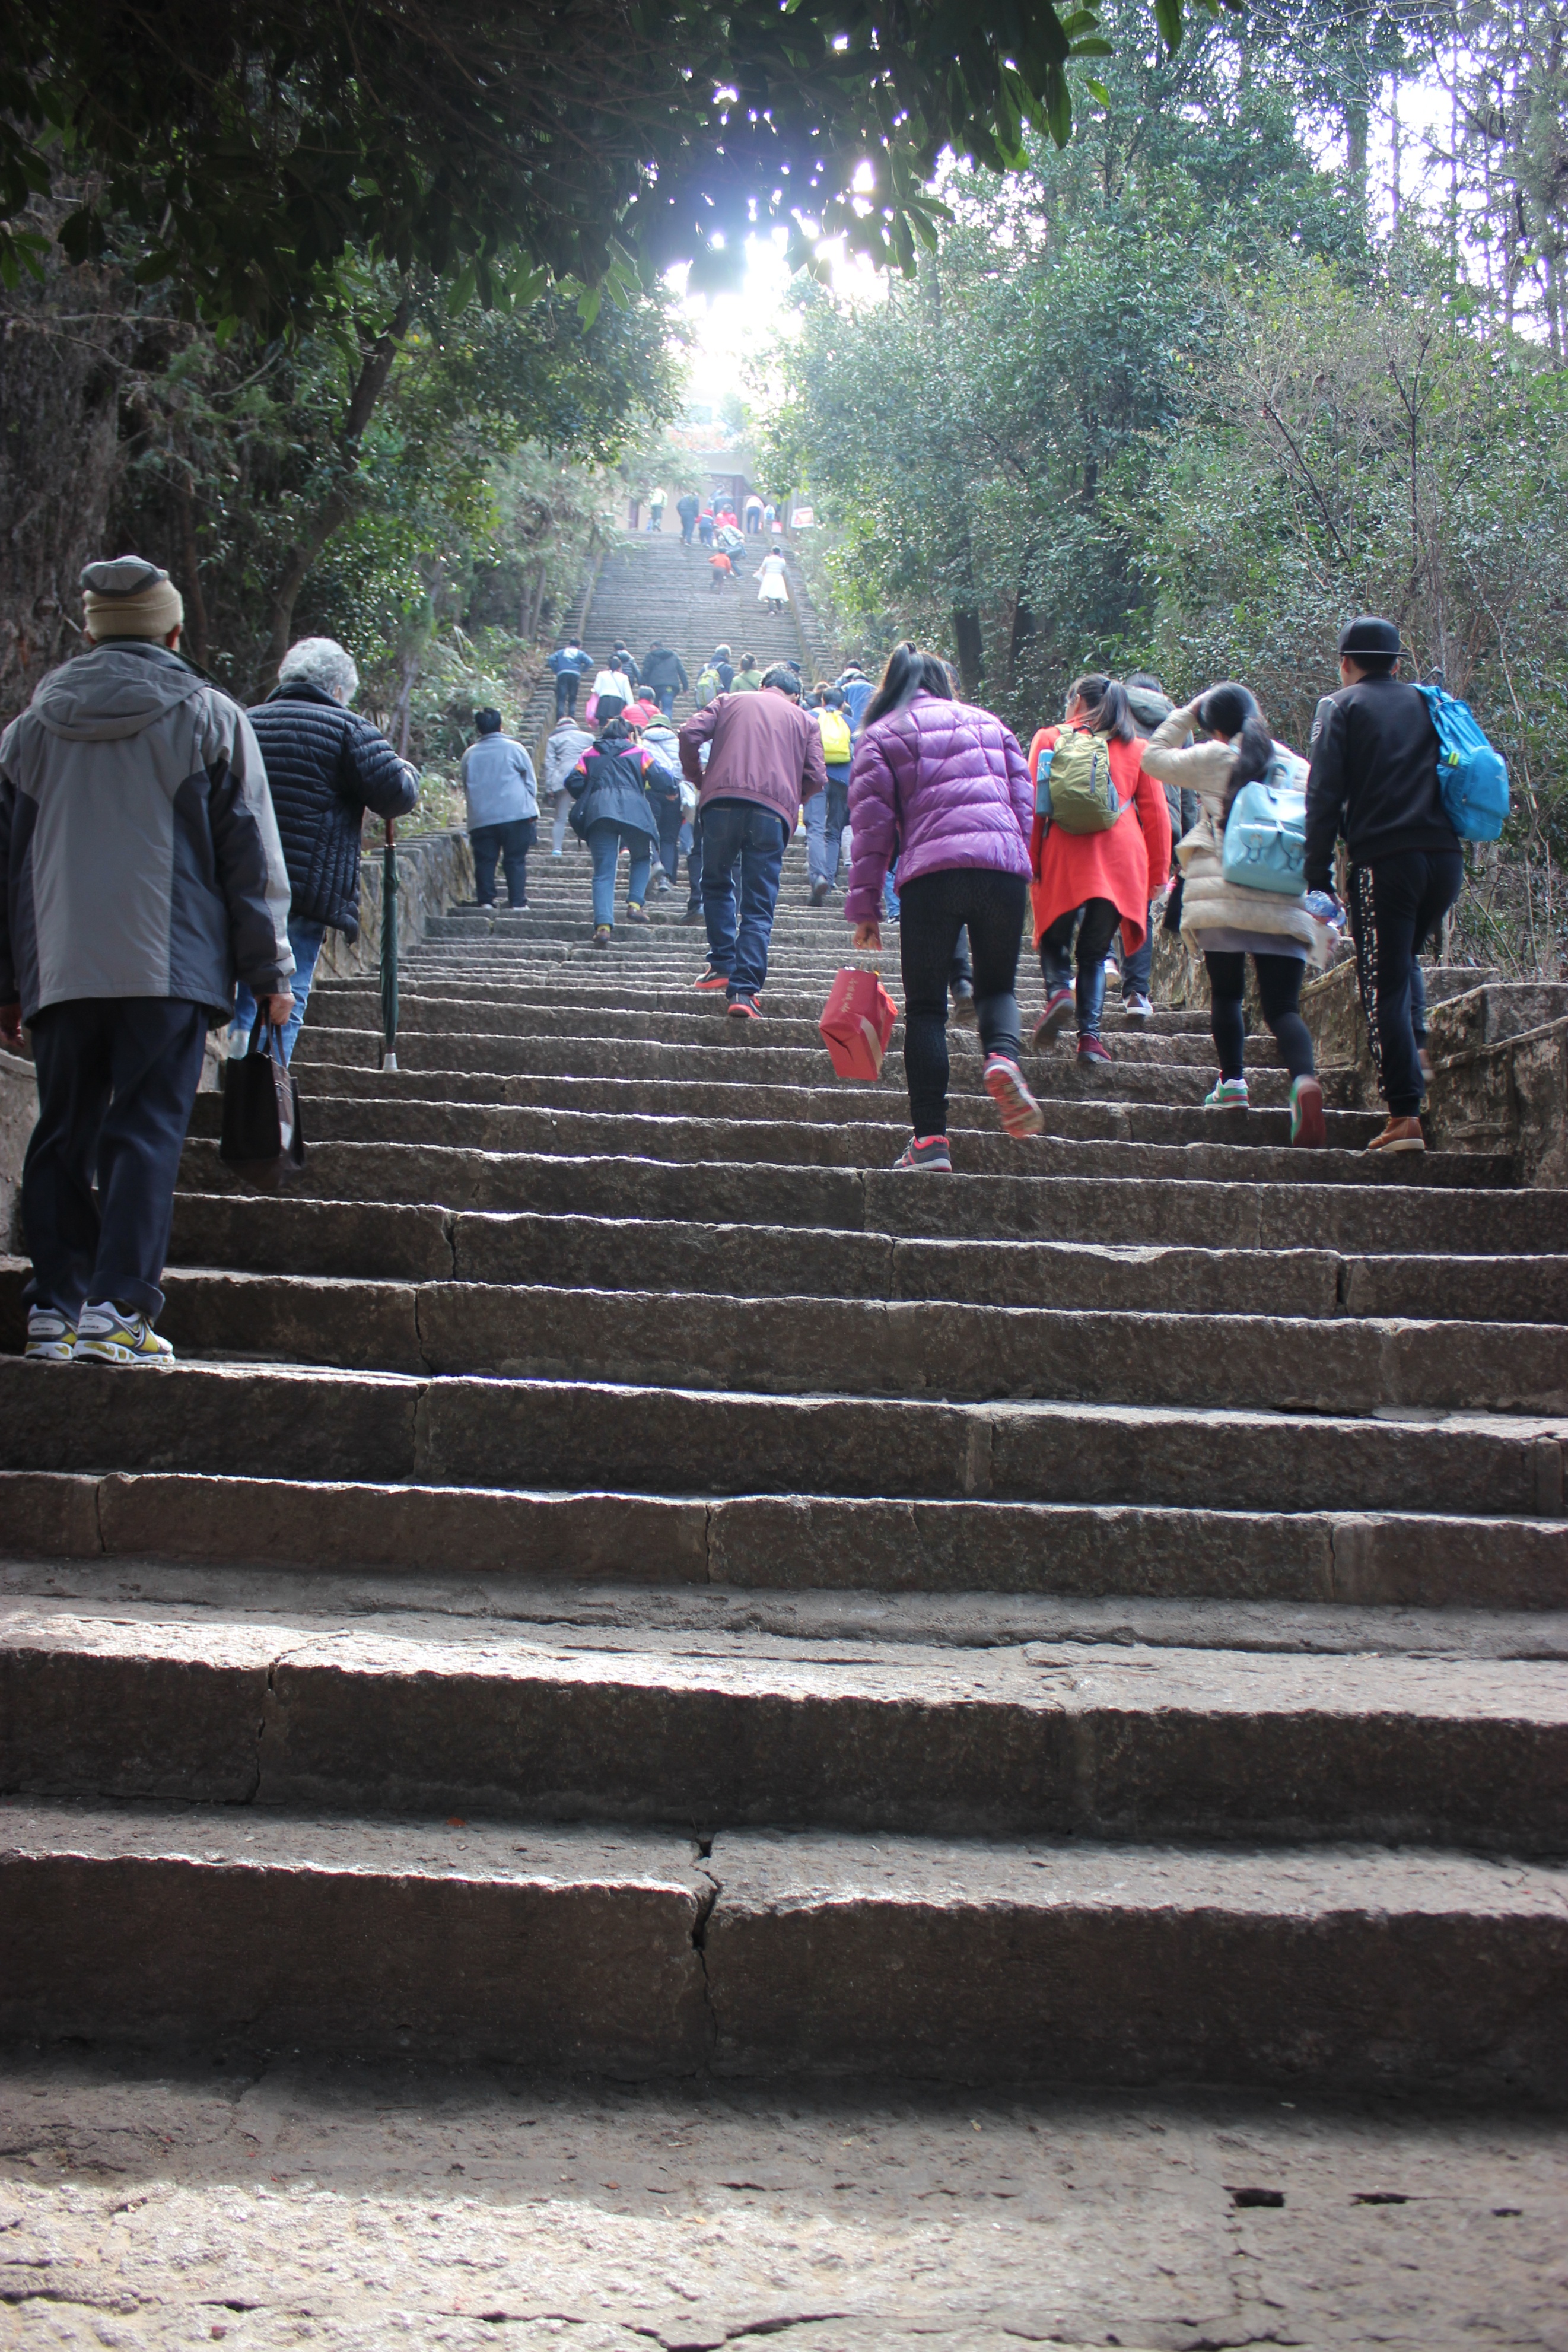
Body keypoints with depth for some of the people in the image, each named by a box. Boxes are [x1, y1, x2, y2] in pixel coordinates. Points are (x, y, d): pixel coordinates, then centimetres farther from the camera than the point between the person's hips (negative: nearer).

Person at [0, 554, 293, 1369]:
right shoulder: (210, 720, 4)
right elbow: (251, 858, 2)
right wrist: (270, 972, 7)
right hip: (168, 967, -3)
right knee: (146, 1133, -4)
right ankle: (115, 1309, -10)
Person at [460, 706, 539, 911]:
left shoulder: (470, 754, 9)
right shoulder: (514, 749, 1)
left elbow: (466, 788, 19)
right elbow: (531, 782, 6)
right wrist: (531, 809, 16)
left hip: (481, 818, 2)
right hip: (516, 815, -2)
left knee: (485, 860, 5)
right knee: (516, 861, 1)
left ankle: (486, 900, -2)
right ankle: (518, 902, -3)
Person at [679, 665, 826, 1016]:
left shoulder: (729, 701, 22)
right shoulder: (806, 720, 22)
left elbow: (691, 733, 6)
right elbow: (816, 777, 9)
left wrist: (697, 778, 20)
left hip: (722, 800, 0)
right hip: (774, 812, 0)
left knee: (717, 885, 22)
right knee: (758, 908, 2)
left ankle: (723, 965, 15)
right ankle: (745, 990, -9)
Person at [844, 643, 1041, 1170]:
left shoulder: (881, 736, 14)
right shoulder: (987, 722, 24)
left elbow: (872, 824, 6)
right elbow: (1024, 801, 18)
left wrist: (864, 908, 8)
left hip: (930, 873, -2)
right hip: (1004, 865, 2)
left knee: (925, 1008, 5)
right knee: (997, 986, 18)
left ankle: (930, 1140, -3)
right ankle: (1002, 1056, -16)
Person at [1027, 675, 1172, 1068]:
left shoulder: (1050, 739, 8)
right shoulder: (1137, 748, 14)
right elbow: (1156, 814, 11)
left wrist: (1029, 860, 2)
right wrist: (1158, 872, 14)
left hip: (1064, 858, -2)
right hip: (1120, 860, 2)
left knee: (1055, 936, 16)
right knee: (1095, 951, 10)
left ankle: (1059, 991, -14)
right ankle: (1090, 1035, -4)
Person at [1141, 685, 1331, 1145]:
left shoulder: (1214, 759, 3)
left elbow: (1154, 757, 17)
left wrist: (1188, 713, 24)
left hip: (1222, 899, -2)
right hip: (1284, 905, 2)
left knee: (1226, 992, 16)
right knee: (1283, 1005, -2)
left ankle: (1233, 1080, 9)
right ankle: (1304, 1078, -26)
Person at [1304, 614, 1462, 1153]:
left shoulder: (1341, 707, 5)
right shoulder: (1430, 704, 19)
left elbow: (1324, 796, -4)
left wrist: (1318, 876, -3)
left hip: (1385, 860, -5)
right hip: (1446, 858, 5)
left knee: (1385, 985, -2)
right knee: (1406, 957, 28)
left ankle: (1405, 1116, -8)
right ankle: (1414, 1046, 7)